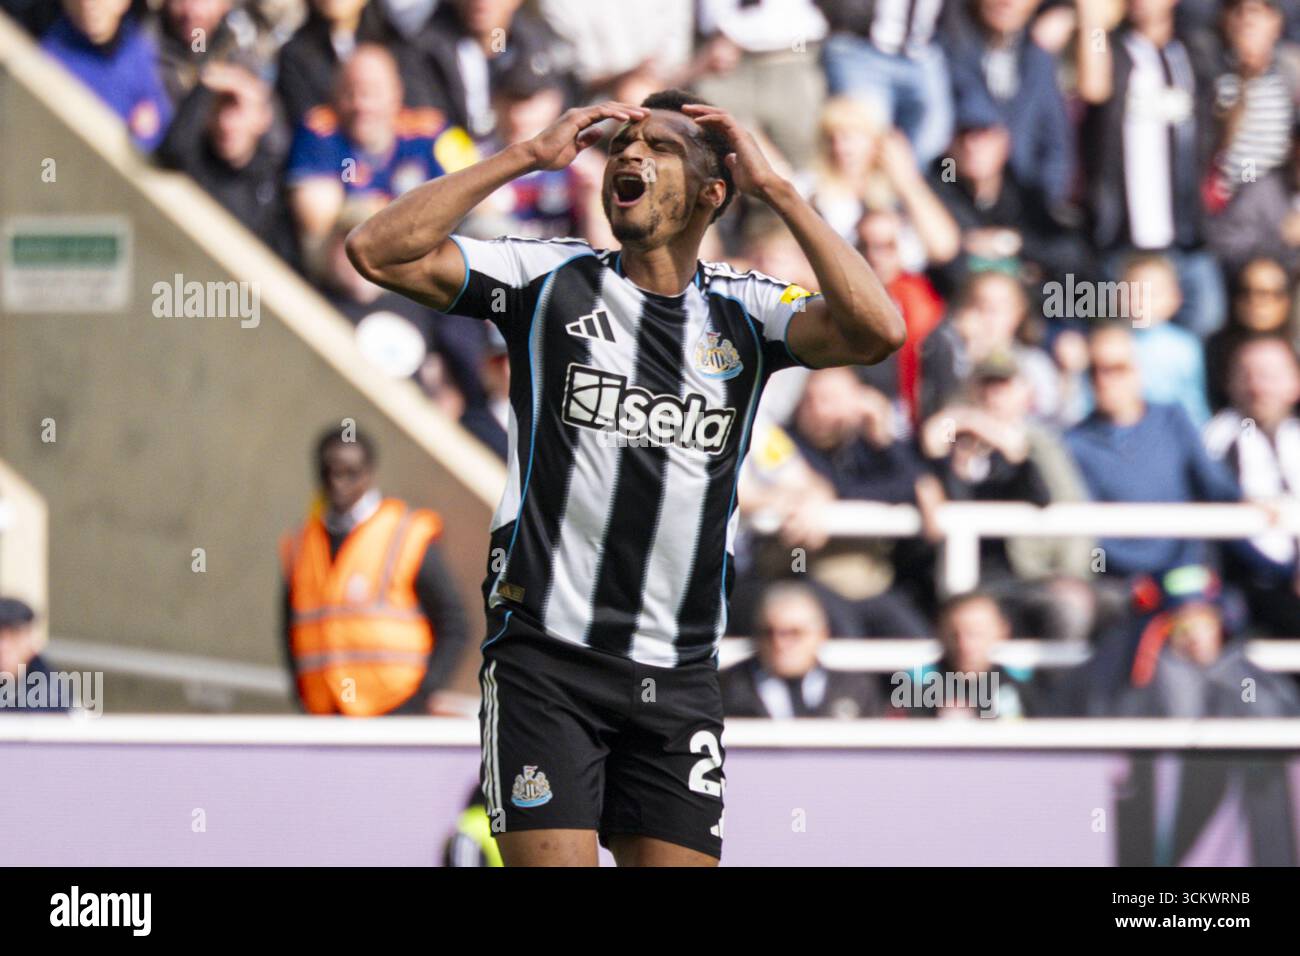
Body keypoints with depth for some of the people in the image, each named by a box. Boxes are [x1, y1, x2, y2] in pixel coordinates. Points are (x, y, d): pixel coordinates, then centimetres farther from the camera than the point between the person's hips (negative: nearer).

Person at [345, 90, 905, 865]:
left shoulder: (745, 313, 7)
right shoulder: (551, 279, 3)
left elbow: (877, 331, -11)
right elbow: (378, 251, -5)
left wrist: (774, 187, -6)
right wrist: (528, 156, -5)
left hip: (680, 678, 2)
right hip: (546, 659, -2)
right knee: (552, 859, -10)